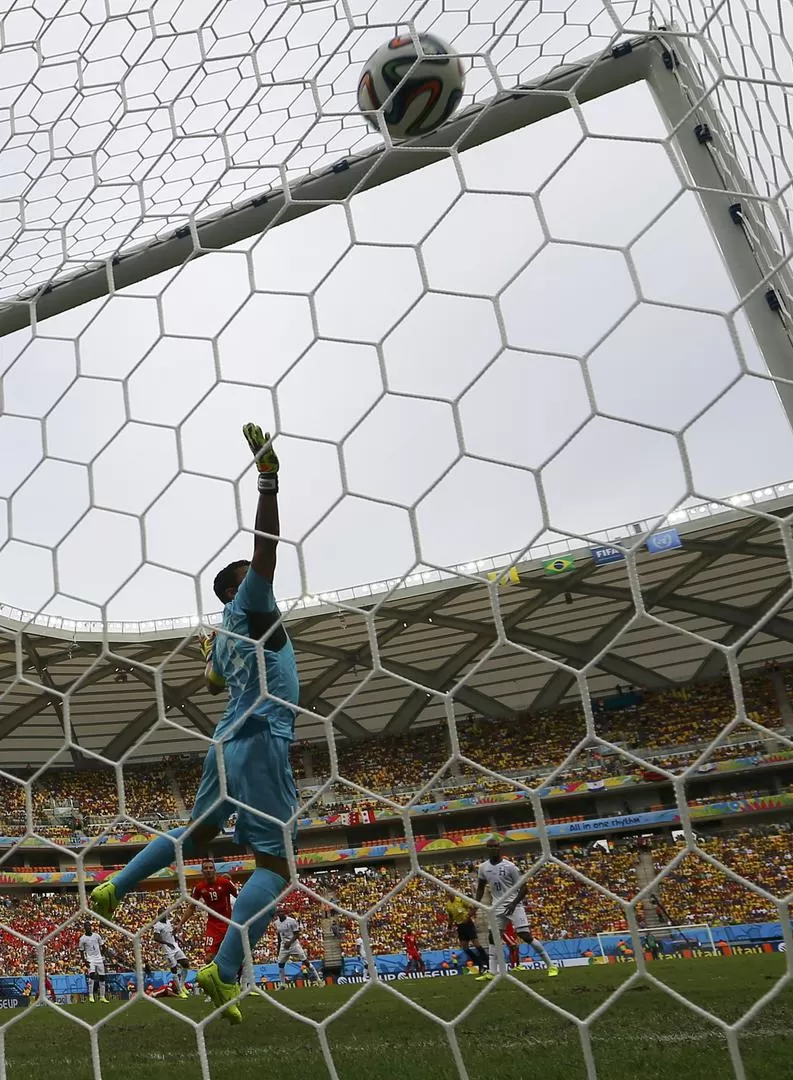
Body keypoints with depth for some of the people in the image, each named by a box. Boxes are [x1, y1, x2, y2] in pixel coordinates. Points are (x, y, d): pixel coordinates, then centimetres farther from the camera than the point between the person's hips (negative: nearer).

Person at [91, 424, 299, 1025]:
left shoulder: (224, 635, 19)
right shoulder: (250, 605, -4)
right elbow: (266, 548, -21)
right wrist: (268, 476, -26)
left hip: (229, 740, 9)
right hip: (260, 740, -9)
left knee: (197, 834, 27)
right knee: (276, 859, -8)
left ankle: (113, 889, 31)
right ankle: (225, 974, -12)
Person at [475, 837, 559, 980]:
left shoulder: (510, 866, -13)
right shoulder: (483, 867, 2)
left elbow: (523, 888, -11)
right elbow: (480, 888, 18)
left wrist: (513, 903, -22)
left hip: (513, 905, -6)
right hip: (497, 906, 6)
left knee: (526, 936, -10)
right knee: (493, 937, 3)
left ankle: (551, 965, 0)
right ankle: (492, 972, 9)